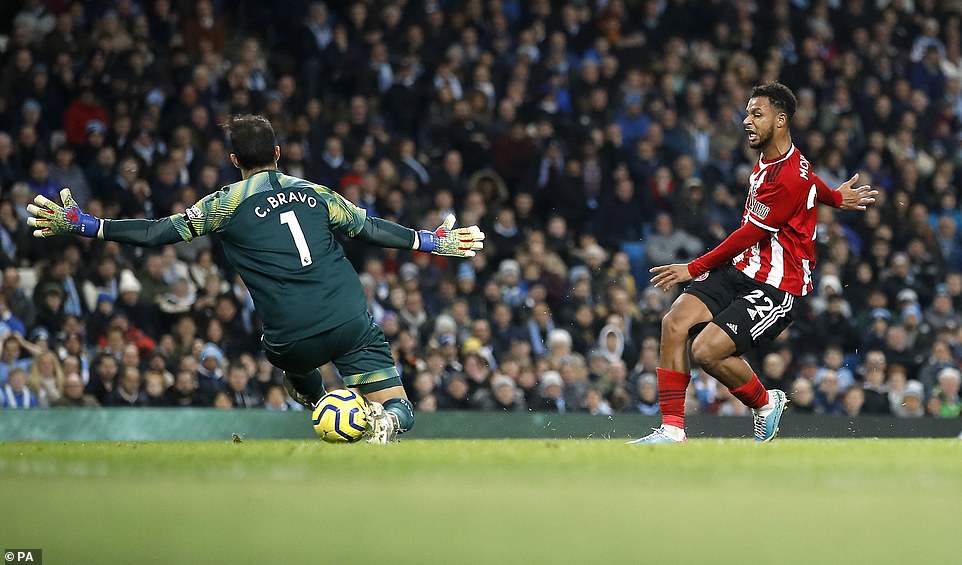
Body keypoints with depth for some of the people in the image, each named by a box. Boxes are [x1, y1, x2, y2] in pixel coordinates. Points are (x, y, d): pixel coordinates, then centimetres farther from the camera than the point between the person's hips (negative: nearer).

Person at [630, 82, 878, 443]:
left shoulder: (789, 177, -21)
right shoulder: (767, 160, 9)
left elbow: (750, 235, -17)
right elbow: (810, 181, 32)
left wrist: (693, 269, -11)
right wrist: (835, 197, 54)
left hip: (774, 288, -9)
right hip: (739, 269, 9)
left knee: (707, 350, -22)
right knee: (675, 322, -13)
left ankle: (766, 403, 8)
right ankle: (671, 431, -12)